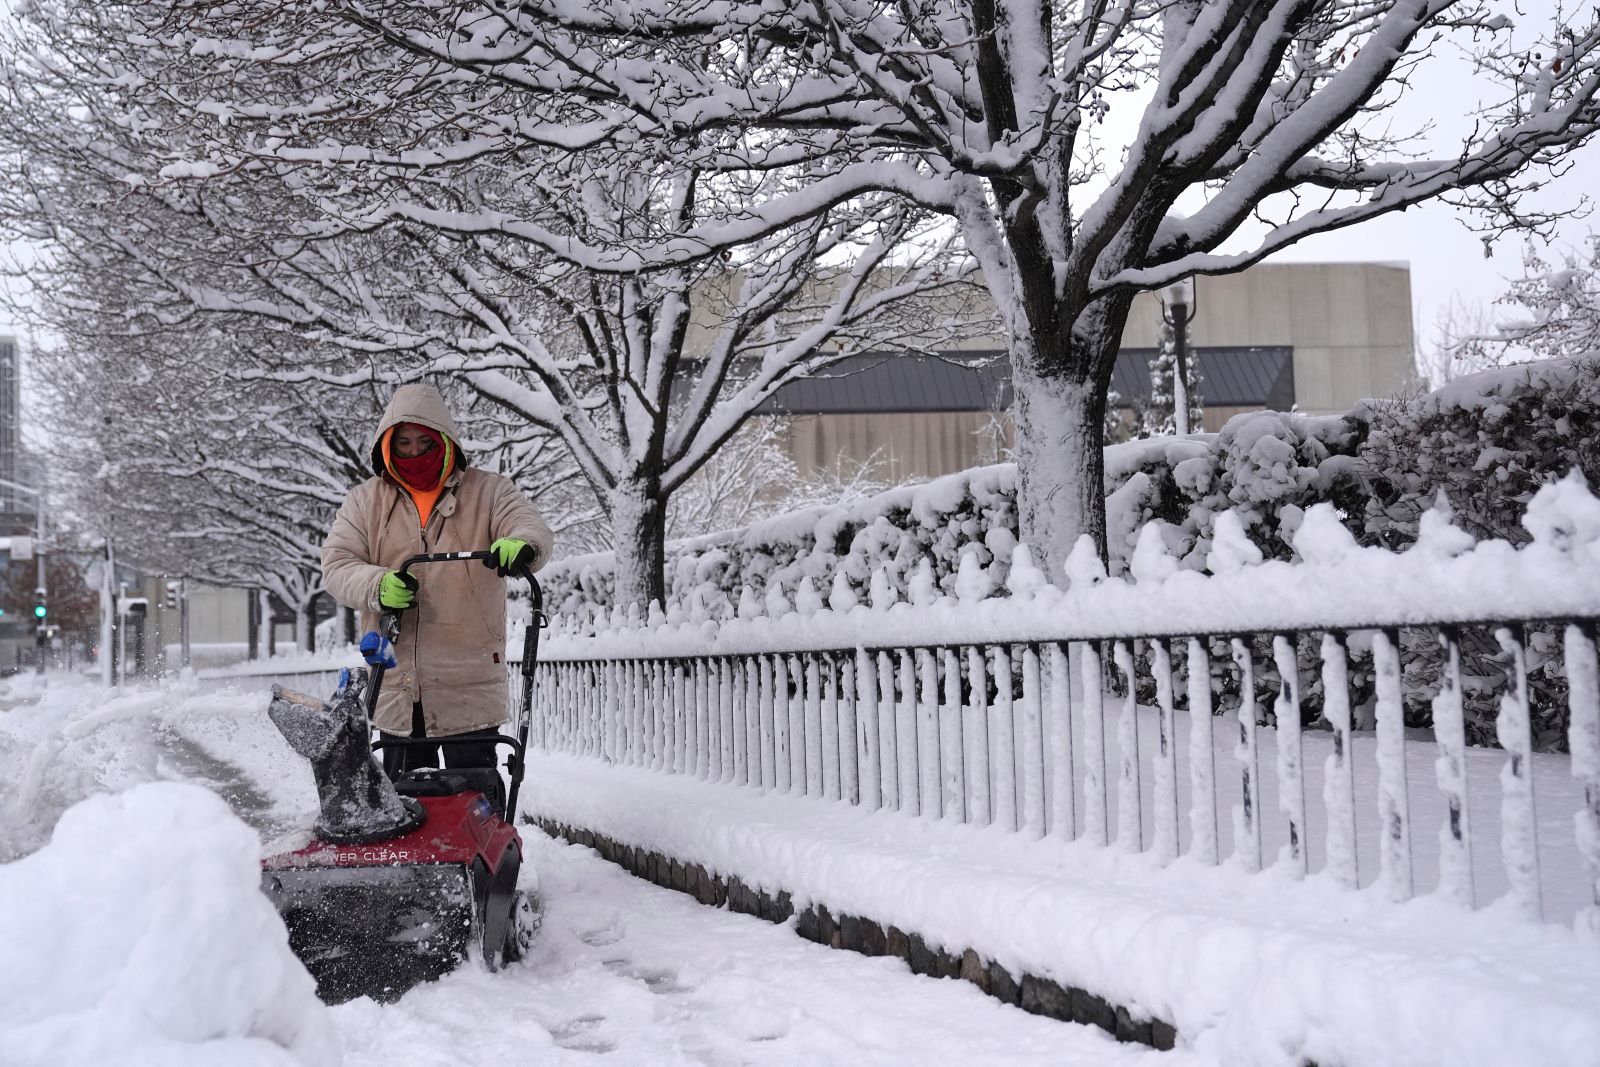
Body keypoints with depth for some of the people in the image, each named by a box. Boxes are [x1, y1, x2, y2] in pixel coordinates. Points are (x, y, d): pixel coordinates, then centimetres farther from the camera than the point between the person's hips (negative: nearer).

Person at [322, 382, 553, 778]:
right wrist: (377, 586, -22)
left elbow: (533, 529, -10)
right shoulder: (364, 501, 10)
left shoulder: (487, 492, 4)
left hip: (469, 685, -3)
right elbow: (336, 564, 1)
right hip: (396, 685, 3)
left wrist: (520, 544, -36)